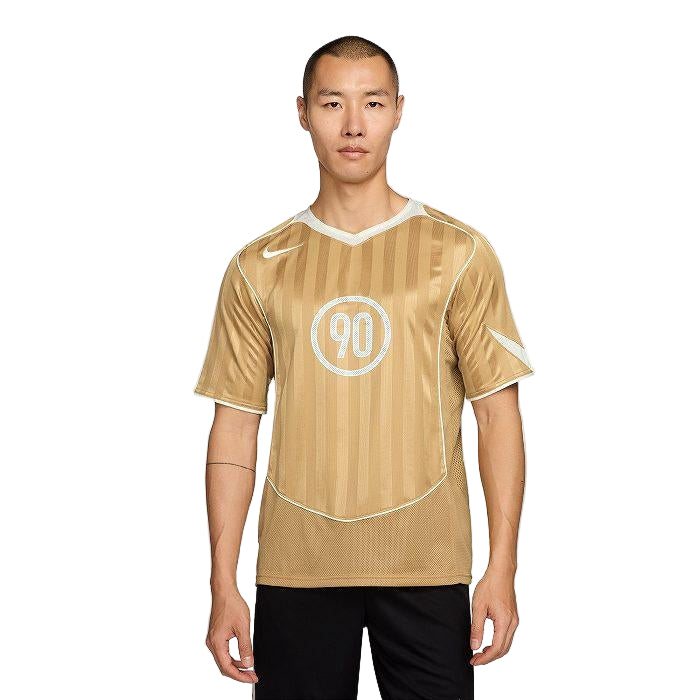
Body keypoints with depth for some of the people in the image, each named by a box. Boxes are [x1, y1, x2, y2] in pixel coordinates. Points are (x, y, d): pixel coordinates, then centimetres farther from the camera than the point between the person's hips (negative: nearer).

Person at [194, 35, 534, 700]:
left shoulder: (459, 253, 2)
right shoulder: (259, 267, 6)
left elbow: (498, 415, 0)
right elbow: (235, 424, 5)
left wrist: (502, 568, -6)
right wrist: (223, 583, 1)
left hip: (425, 567, -1)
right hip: (296, 566, 1)